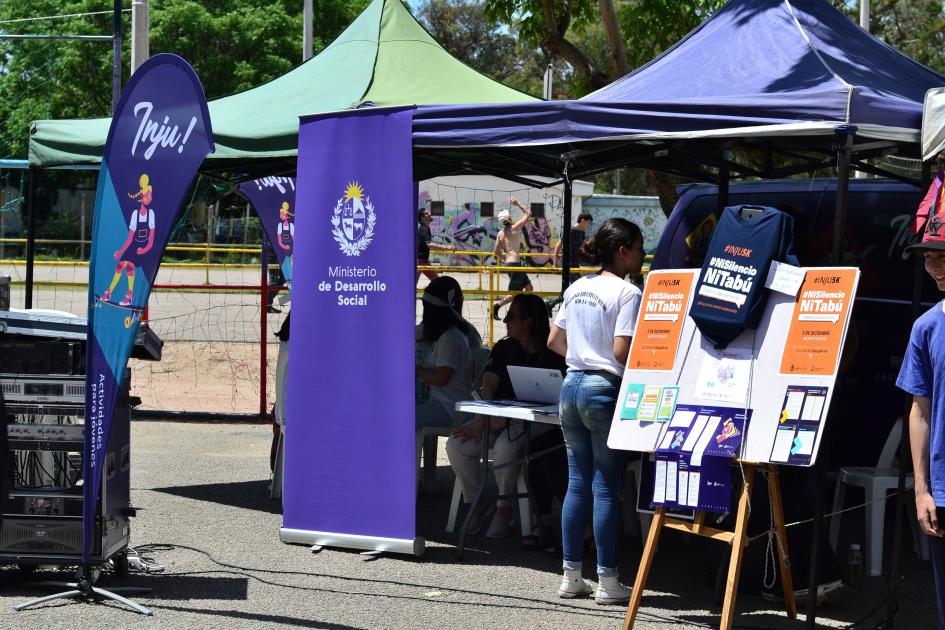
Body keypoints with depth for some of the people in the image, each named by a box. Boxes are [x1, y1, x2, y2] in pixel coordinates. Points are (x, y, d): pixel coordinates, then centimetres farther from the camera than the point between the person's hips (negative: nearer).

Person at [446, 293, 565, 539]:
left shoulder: (551, 354, -6)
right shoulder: (503, 349, 12)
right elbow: (488, 388, 3)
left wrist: (508, 418, -23)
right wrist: (480, 422, -14)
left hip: (536, 421, -6)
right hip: (502, 418, 6)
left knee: (505, 445, -36)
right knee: (456, 444, -17)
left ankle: (504, 509, -15)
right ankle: (475, 502, 1)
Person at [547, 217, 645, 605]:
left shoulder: (577, 288, 12)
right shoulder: (627, 293, -11)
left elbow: (554, 342, 16)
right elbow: (622, 352, -18)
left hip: (572, 385, 7)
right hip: (605, 389, -7)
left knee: (577, 483, 11)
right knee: (606, 488, -2)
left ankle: (571, 576, 13)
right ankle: (607, 582, 2)